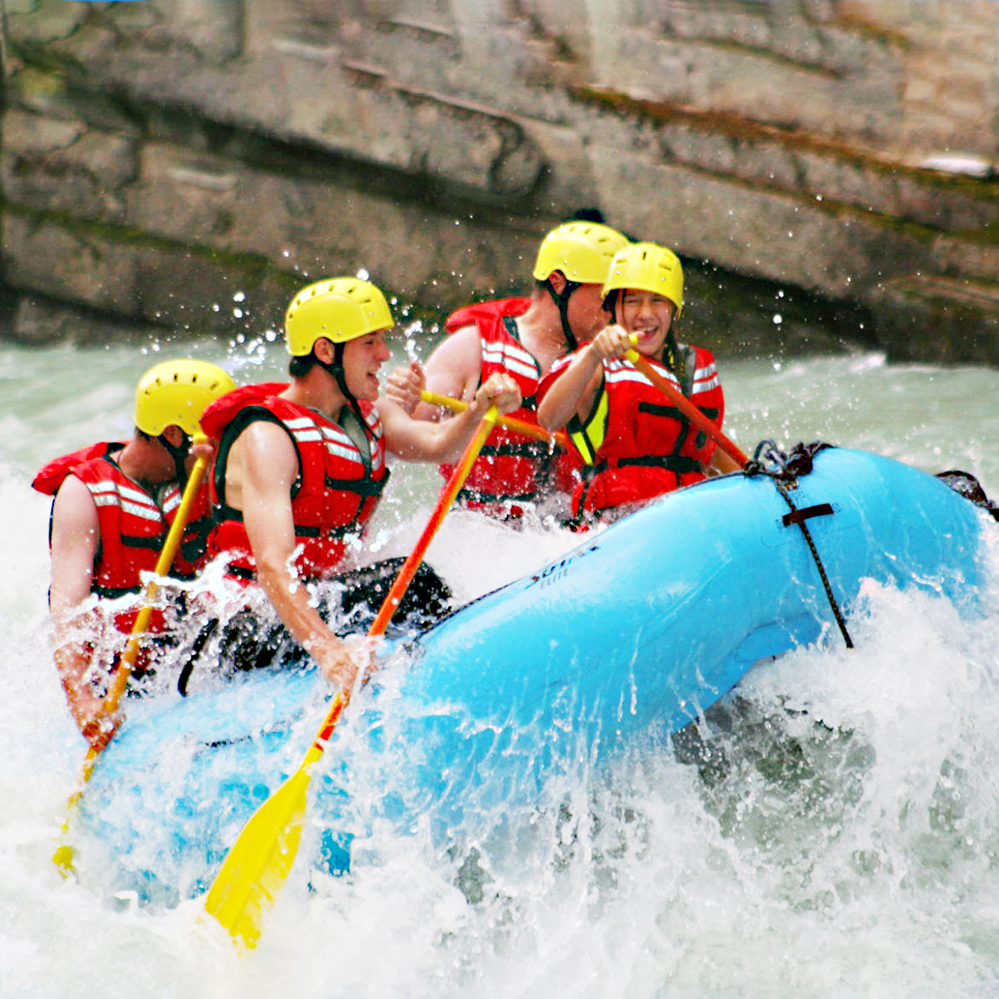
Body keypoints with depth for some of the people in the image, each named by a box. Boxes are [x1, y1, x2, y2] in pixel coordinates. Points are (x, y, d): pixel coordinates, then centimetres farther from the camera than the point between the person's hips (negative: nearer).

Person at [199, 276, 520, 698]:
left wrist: (479, 408, -33)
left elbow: (436, 444, -11)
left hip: (324, 596, 9)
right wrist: (328, 650, -48)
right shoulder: (267, 438, -20)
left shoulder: (370, 415, 9)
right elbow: (273, 567, -33)